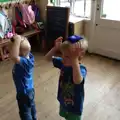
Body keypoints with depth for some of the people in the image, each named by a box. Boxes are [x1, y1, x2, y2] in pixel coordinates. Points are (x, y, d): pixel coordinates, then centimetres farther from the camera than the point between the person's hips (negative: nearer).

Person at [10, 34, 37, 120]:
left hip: (24, 92, -9)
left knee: (25, 113, 13)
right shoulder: (28, 55, -13)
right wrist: (19, 39, -15)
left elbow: (13, 56, -55)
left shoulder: (25, 62, -38)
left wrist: (17, 41, -51)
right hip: (29, 89, 9)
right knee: (31, 106, 32)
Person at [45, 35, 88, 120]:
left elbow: (77, 81, -55)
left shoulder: (81, 69, -33)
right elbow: (48, 58, -6)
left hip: (74, 106, -6)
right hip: (63, 102, 6)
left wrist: (75, 60, -58)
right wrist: (56, 48, -24)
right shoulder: (63, 63, -14)